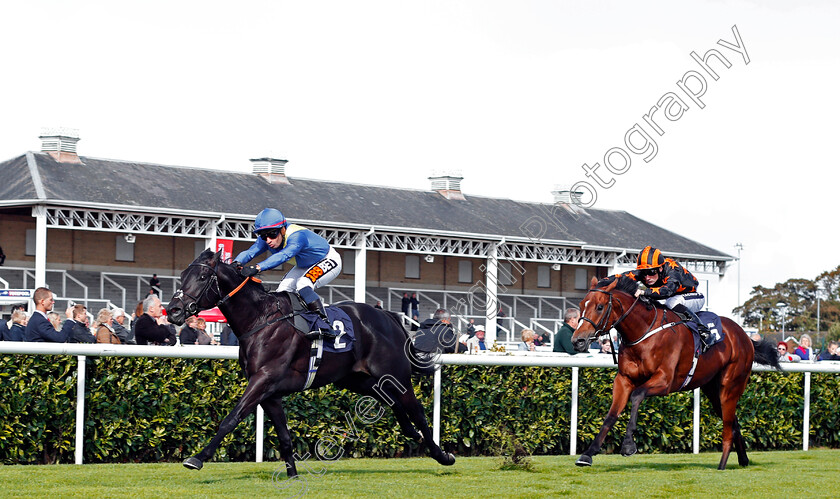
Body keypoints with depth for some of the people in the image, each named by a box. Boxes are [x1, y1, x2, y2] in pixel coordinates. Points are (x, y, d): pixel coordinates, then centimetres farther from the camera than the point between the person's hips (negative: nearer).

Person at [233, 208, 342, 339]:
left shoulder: (297, 236, -40)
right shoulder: (265, 240, -18)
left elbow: (283, 256, -56)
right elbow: (250, 252, -30)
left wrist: (257, 268, -69)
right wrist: (236, 263, -52)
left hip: (329, 260, -8)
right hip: (304, 266, 8)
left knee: (302, 285, -30)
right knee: (283, 291, -8)